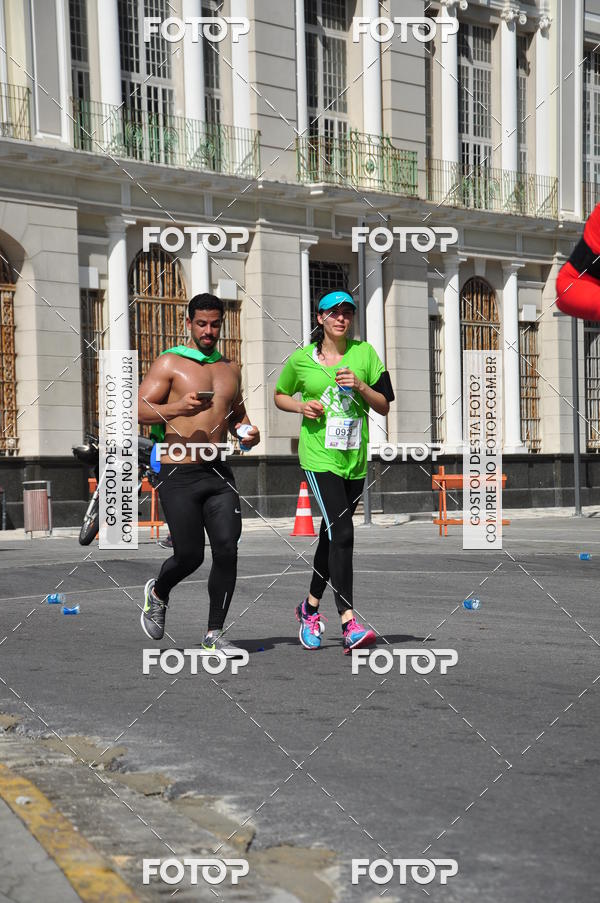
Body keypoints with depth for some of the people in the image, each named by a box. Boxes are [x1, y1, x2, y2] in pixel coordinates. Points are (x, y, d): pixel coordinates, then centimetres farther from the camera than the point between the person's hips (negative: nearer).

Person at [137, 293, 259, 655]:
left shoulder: (230, 368, 17)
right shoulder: (169, 363, 0)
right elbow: (140, 408, -7)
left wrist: (248, 430, 7)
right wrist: (177, 408, -24)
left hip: (219, 473, 5)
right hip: (179, 474, -4)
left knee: (227, 550, -7)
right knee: (190, 555, -3)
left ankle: (214, 634, 4)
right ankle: (158, 593, 31)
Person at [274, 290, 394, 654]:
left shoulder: (364, 353, 5)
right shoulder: (302, 359, 3)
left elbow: (384, 406, 6)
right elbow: (280, 395, 18)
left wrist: (360, 386, -12)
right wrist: (300, 406, -3)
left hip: (355, 457, 3)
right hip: (319, 455, -3)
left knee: (332, 534, 15)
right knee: (342, 533, -18)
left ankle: (311, 607, 36)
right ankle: (350, 625, -21)